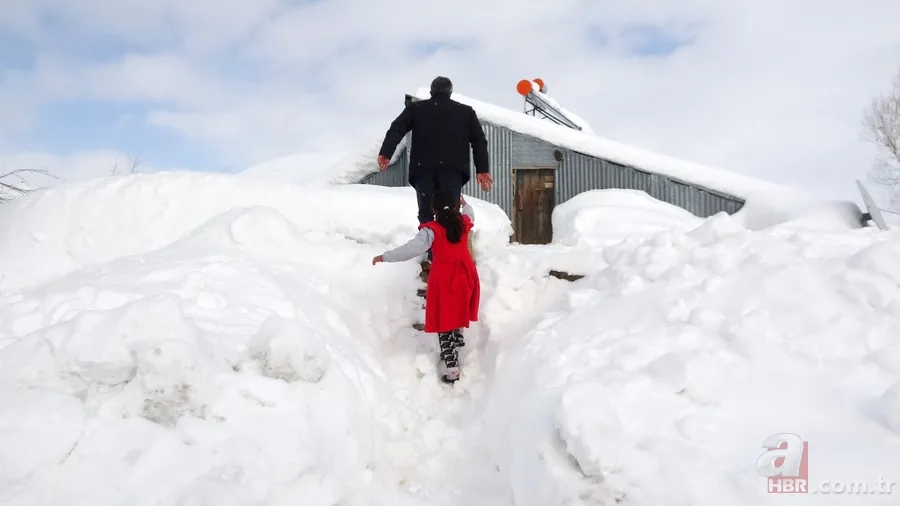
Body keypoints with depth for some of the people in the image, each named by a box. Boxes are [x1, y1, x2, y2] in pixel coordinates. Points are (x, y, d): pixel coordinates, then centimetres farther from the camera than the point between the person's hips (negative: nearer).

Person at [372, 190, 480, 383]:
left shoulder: (431, 230, -14)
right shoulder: (464, 222, 3)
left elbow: (413, 248, -24)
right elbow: (470, 214, 28)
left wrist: (385, 256, -19)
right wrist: (465, 204, 49)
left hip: (444, 278, -5)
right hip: (465, 275, 5)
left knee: (444, 321, -1)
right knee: (457, 311, 29)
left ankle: (451, 367, -2)